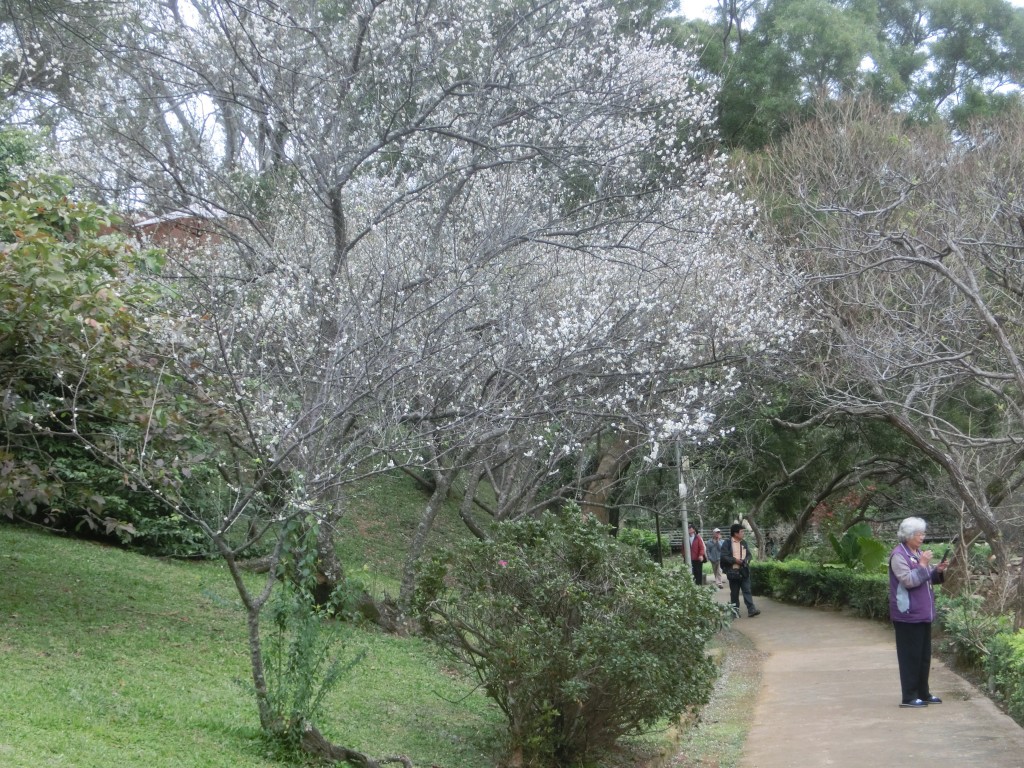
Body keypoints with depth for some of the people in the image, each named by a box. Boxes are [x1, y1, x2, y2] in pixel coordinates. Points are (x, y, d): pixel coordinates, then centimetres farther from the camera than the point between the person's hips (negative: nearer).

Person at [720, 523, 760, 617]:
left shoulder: (744, 543, 12)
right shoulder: (728, 543, -7)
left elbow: (749, 555, 14)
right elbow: (724, 556, -13)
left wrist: (745, 561, -7)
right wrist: (735, 560, -17)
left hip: (744, 571, 4)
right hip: (733, 571, -4)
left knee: (747, 590, -3)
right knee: (734, 592, 5)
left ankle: (751, 609, -9)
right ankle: (735, 610, 14)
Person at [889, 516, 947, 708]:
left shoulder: (918, 553, 14)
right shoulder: (898, 555, -13)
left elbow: (930, 579, 21)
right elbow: (908, 581, -22)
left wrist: (938, 571, 3)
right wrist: (922, 565, -21)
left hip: (923, 614, 9)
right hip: (908, 615, -9)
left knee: (924, 656, 13)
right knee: (910, 656, -5)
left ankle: (923, 693, 22)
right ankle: (909, 697, 0)